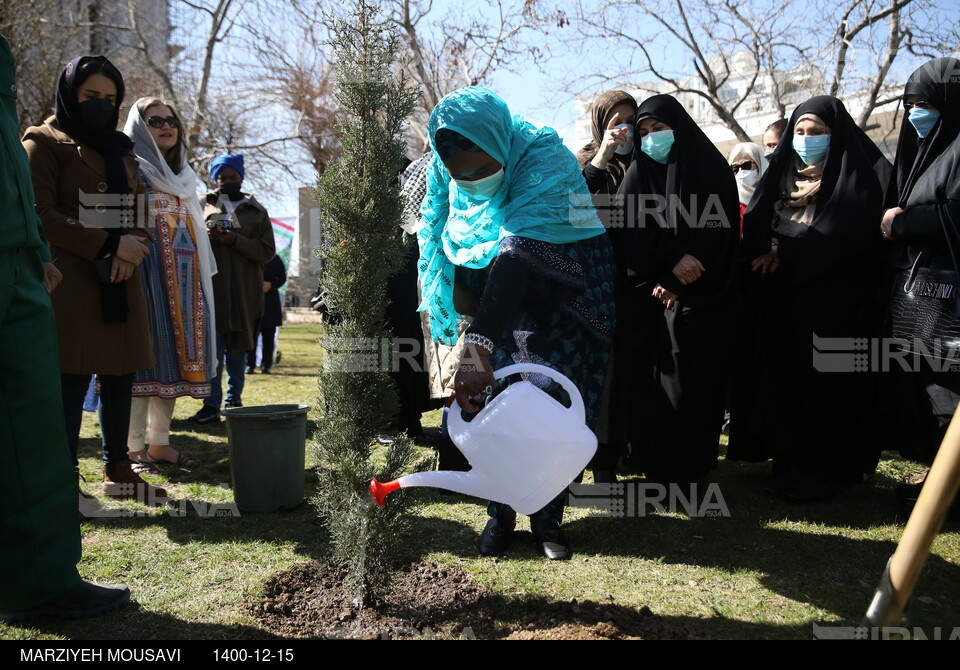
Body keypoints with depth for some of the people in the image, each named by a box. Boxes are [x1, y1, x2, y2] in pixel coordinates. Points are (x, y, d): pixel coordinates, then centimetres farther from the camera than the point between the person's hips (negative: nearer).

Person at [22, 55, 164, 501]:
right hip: (72, 278, -6)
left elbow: (139, 210, 19)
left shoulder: (120, 148, 21)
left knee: (120, 376, 6)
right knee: (74, 378, -7)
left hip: (121, 281, 6)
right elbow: (43, 214, -8)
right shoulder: (46, 142, 1)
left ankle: (117, 471, 16)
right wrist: (109, 246, -13)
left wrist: (132, 251, -2)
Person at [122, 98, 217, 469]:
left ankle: (160, 442, 12)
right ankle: (133, 447, -4)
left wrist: (204, 280, 15)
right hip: (145, 280, -6)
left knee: (173, 355, 5)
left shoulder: (182, 177, 22)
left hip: (183, 283, 7)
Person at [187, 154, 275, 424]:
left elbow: (267, 251, 2)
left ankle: (234, 401, 16)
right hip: (211, 289, 0)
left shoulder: (256, 211, 10)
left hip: (245, 292, 0)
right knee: (212, 348, -6)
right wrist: (204, 236, -9)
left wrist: (236, 240, -13)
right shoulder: (202, 206, 12)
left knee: (238, 349, 7)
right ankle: (211, 404, -3)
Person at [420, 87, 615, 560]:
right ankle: (500, 513, 16)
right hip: (492, 307, 4)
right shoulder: (446, 169, -13)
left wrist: (478, 345, -55)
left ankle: (547, 518, 17)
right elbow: (441, 230, 9)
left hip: (557, 307, -4)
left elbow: (518, 257, -46)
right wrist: (459, 288, 1)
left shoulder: (546, 163, -32)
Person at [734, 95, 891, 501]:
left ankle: (819, 475, 5)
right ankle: (790, 468, 16)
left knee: (824, 387, -3)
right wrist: (767, 253, -13)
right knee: (782, 383, 6)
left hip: (834, 301, -6)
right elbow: (755, 227, 7)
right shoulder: (784, 175, 16)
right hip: (783, 299, 6)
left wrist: (786, 253, -13)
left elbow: (844, 236, -16)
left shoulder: (858, 177, -3)